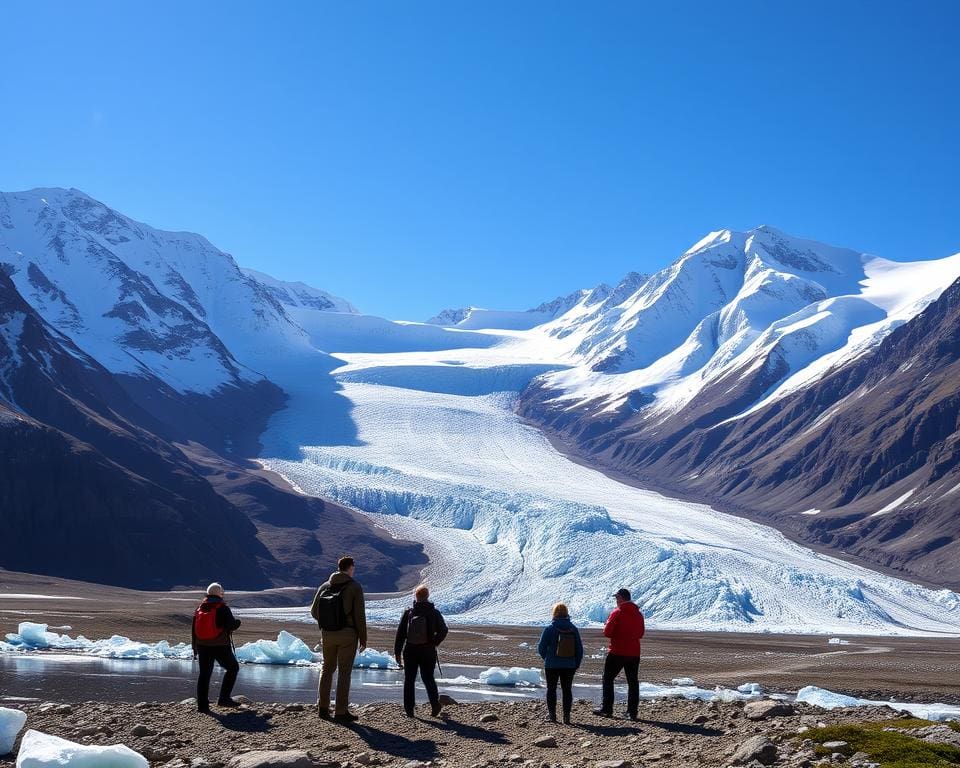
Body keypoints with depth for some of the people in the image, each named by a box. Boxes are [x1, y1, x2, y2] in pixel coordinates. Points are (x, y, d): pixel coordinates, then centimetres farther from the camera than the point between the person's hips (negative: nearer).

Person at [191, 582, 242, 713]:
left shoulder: (199, 608, 9)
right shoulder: (222, 608, -9)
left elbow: (194, 629, 12)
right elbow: (232, 626, -15)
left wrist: (195, 648, 20)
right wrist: (237, 623, 9)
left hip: (203, 646, 5)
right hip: (220, 646, -5)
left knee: (204, 674, 10)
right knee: (233, 668, 10)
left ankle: (202, 705, 7)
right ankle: (224, 698, 1)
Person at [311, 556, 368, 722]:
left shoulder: (324, 586, 6)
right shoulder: (354, 587, -8)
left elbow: (314, 611, 8)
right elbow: (359, 615, -11)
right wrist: (363, 639, -4)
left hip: (327, 634, 4)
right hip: (347, 634, -4)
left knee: (327, 669, 18)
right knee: (344, 672, 1)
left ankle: (323, 707, 15)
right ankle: (341, 711, 0)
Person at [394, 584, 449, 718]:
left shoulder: (408, 612, -2)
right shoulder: (434, 613, -4)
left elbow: (400, 634, -1)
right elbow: (443, 631, -6)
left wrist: (397, 652, 5)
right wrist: (433, 643, 8)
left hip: (410, 651, 0)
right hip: (428, 652, 0)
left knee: (409, 680, 9)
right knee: (429, 679, 12)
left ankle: (409, 709, 7)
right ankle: (435, 706, 6)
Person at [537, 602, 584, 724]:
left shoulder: (549, 629, -10)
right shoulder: (574, 629, -1)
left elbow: (541, 648, -5)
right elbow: (579, 649, 2)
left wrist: (546, 658, 13)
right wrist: (577, 664, 12)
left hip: (552, 665, -2)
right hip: (569, 666, 2)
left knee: (551, 689, 10)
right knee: (567, 690, 10)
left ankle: (552, 714, 9)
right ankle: (566, 716, 7)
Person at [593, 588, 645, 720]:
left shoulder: (617, 613, -11)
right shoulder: (638, 614, 7)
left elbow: (607, 632, -12)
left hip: (617, 652, -5)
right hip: (634, 653, 5)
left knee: (608, 679, 7)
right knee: (633, 682, 8)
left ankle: (607, 709, 6)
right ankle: (632, 712, 6)